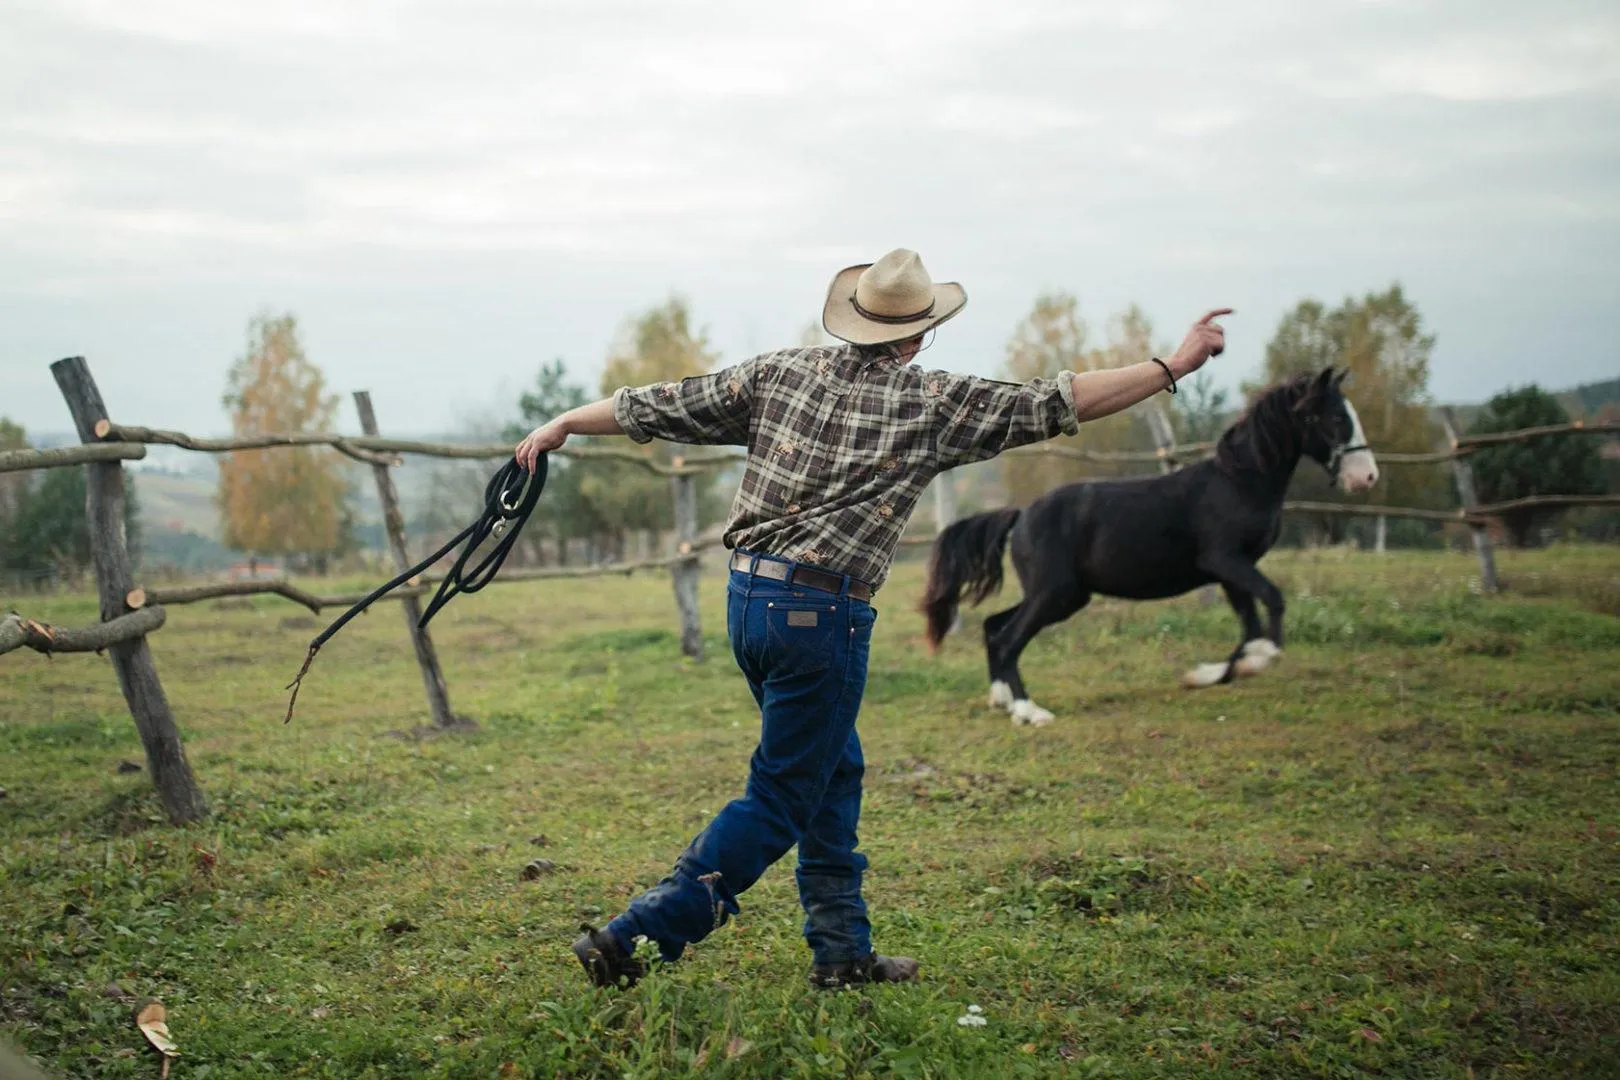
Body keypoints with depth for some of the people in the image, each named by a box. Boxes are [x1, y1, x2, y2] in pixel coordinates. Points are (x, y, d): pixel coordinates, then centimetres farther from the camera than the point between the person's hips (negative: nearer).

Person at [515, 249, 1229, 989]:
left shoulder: (780, 373, 8)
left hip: (746, 596, 7)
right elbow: (1058, 404, -3)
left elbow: (664, 405, 13)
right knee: (780, 800, 3)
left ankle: (843, 950, 25)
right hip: (820, 614, -7)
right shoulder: (932, 403, -4)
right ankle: (633, 937, -1)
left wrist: (563, 424, 26)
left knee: (835, 770, 20)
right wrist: (1174, 366, 3)